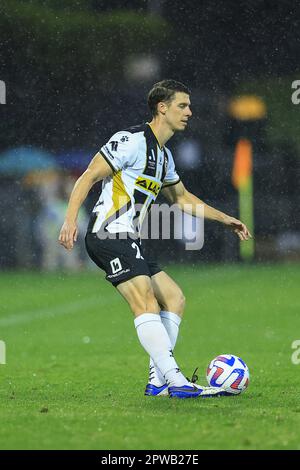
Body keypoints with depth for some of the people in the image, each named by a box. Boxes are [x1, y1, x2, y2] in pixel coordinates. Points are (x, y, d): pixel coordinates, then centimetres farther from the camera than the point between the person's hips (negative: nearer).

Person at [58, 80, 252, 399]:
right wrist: (71, 219, -24)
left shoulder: (164, 156, 20)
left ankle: (158, 382, 6)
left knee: (174, 298, 9)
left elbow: (182, 198, 35)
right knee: (145, 300, -23)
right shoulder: (132, 140, -10)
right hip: (108, 235, -11)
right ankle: (177, 382, -33)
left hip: (127, 242, 11)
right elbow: (89, 177, -13)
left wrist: (225, 220, 33)